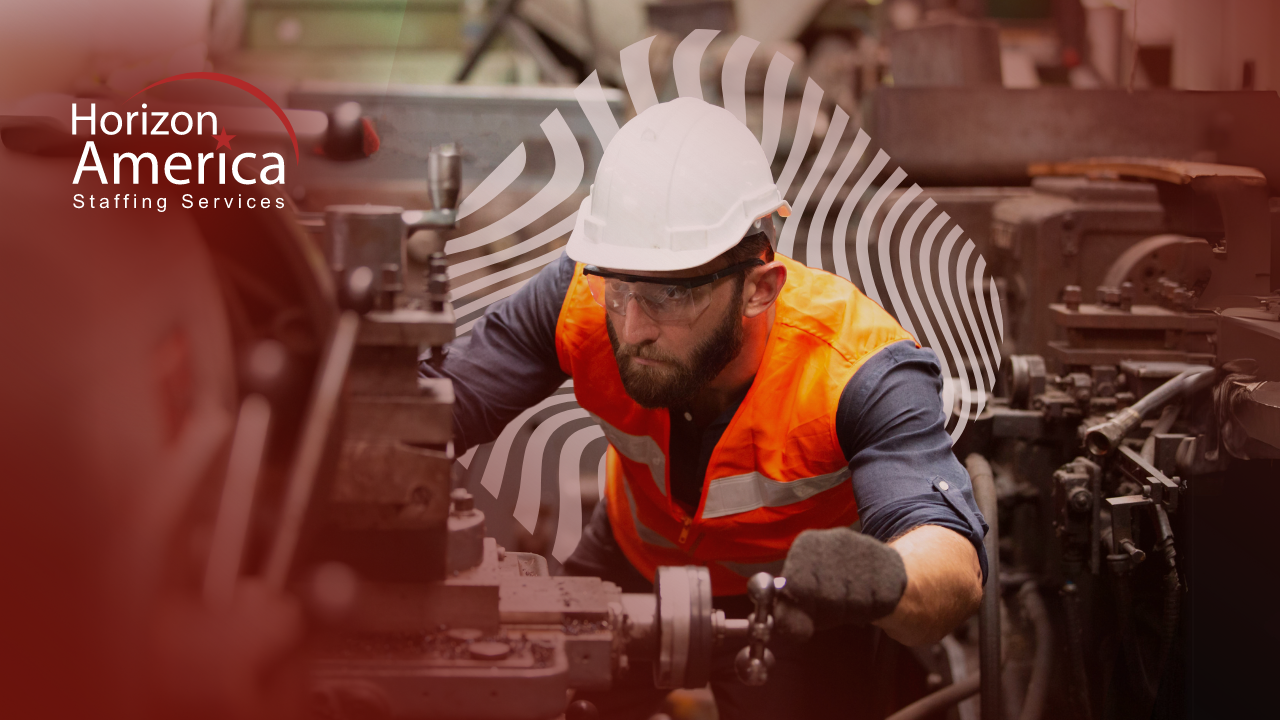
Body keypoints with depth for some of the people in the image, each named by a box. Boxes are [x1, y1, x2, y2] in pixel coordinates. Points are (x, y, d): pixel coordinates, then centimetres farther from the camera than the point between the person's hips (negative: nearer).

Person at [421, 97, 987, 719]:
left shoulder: (860, 372, -39)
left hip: (796, 599, -2)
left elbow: (955, 570, -49)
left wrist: (882, 577, -74)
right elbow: (445, 403, -20)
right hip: (633, 564, 3)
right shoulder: (585, 296, -29)